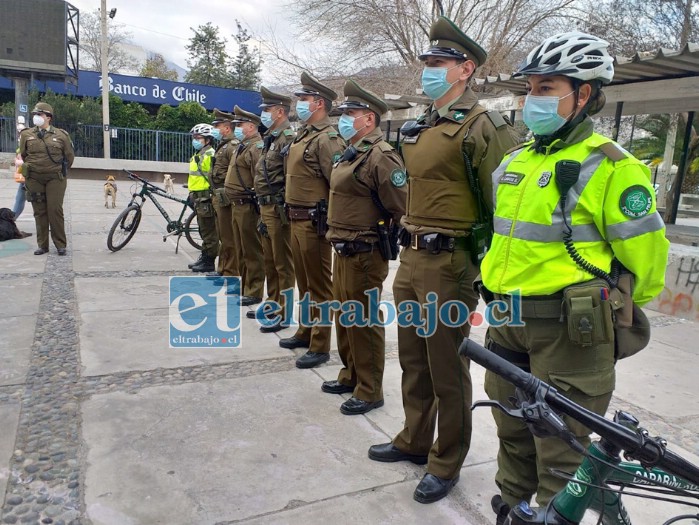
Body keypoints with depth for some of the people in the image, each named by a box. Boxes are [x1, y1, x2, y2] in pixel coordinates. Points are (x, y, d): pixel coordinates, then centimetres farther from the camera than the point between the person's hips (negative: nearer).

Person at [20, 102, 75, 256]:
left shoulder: (61, 135, 0)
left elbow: (70, 156, 10)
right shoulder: (26, 134, 5)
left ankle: (60, 245, 1)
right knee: (39, 212, 5)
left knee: (55, 210, -8)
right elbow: (23, 154, 19)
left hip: (55, 178, -2)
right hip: (34, 179, 3)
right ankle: (42, 245, 12)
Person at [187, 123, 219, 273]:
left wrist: (210, 197, -20)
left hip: (206, 198, -10)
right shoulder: (197, 156, 20)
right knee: (204, 231, 16)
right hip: (198, 199, 10)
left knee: (209, 231, -4)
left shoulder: (210, 155, -12)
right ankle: (204, 257, 25)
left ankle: (209, 262, 1)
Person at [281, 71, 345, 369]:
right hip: (297, 220, 10)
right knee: (304, 282, 19)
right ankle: (306, 331, 34)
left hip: (315, 222, -9)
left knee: (319, 286, 0)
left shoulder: (327, 138, -14)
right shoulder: (302, 136, 16)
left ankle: (320, 346, 10)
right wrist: (294, 215, 17)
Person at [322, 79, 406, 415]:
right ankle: (350, 375, 36)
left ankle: (369, 391, 16)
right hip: (343, 250, 10)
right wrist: (339, 238, 17)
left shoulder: (380, 156, -17)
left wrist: (385, 240, -9)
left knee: (364, 323, 1)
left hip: (365, 254, -10)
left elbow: (402, 210, -20)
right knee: (344, 317, 19)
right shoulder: (351, 154, 14)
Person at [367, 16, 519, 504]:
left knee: (446, 370, 5)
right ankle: (415, 440, 38)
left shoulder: (481, 126, -11)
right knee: (413, 360, 19)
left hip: (449, 264, -8)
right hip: (411, 260, 8)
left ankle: (446, 463, 24)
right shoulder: (420, 127, 14)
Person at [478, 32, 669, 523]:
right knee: (513, 433, 21)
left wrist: (610, 311, 4)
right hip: (507, 319, 7)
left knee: (560, 448, 7)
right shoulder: (516, 159, 11)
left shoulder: (609, 166, -12)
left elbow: (644, 255, -9)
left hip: (568, 330, -7)